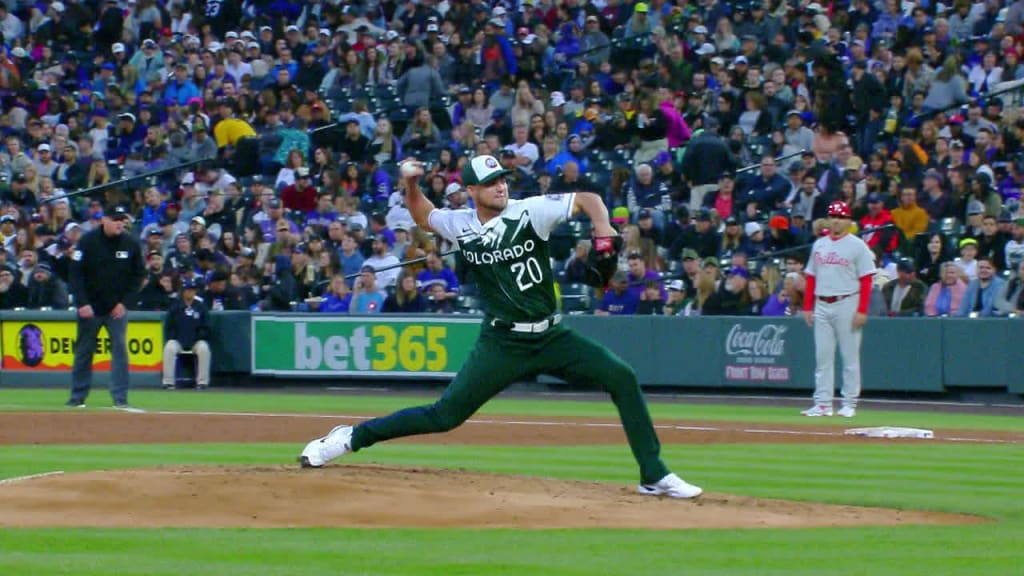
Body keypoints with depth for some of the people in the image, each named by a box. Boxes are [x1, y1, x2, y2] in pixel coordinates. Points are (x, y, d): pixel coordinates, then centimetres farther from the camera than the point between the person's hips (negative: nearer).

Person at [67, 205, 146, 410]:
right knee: (84, 351, 7)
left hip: (117, 309, 1)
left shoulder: (131, 244, -2)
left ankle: (120, 399, -10)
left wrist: (124, 302, -5)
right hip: (90, 307, -1)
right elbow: (76, 274, -7)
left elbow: (138, 276, 4)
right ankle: (77, 398, 16)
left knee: (120, 349, -10)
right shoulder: (88, 241, -7)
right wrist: (82, 303, -15)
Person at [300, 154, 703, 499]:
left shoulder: (529, 212, -6)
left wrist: (604, 237, -20)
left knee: (622, 378, -14)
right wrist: (411, 184, 5)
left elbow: (588, 200, -3)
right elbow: (423, 216, 23)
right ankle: (352, 438, 8)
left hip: (552, 338, 0)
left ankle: (654, 476, -6)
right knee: (445, 415, -7)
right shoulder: (459, 225, 2)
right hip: (501, 343, 0)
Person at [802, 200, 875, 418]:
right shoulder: (819, 245, 13)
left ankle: (849, 404, 3)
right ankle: (822, 404, 6)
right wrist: (807, 307, 9)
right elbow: (811, 278, 16)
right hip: (822, 305, 5)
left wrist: (862, 311, -14)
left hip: (846, 304, -5)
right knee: (822, 356, 4)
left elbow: (866, 280, -7)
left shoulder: (857, 246, -3)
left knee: (850, 356, -1)